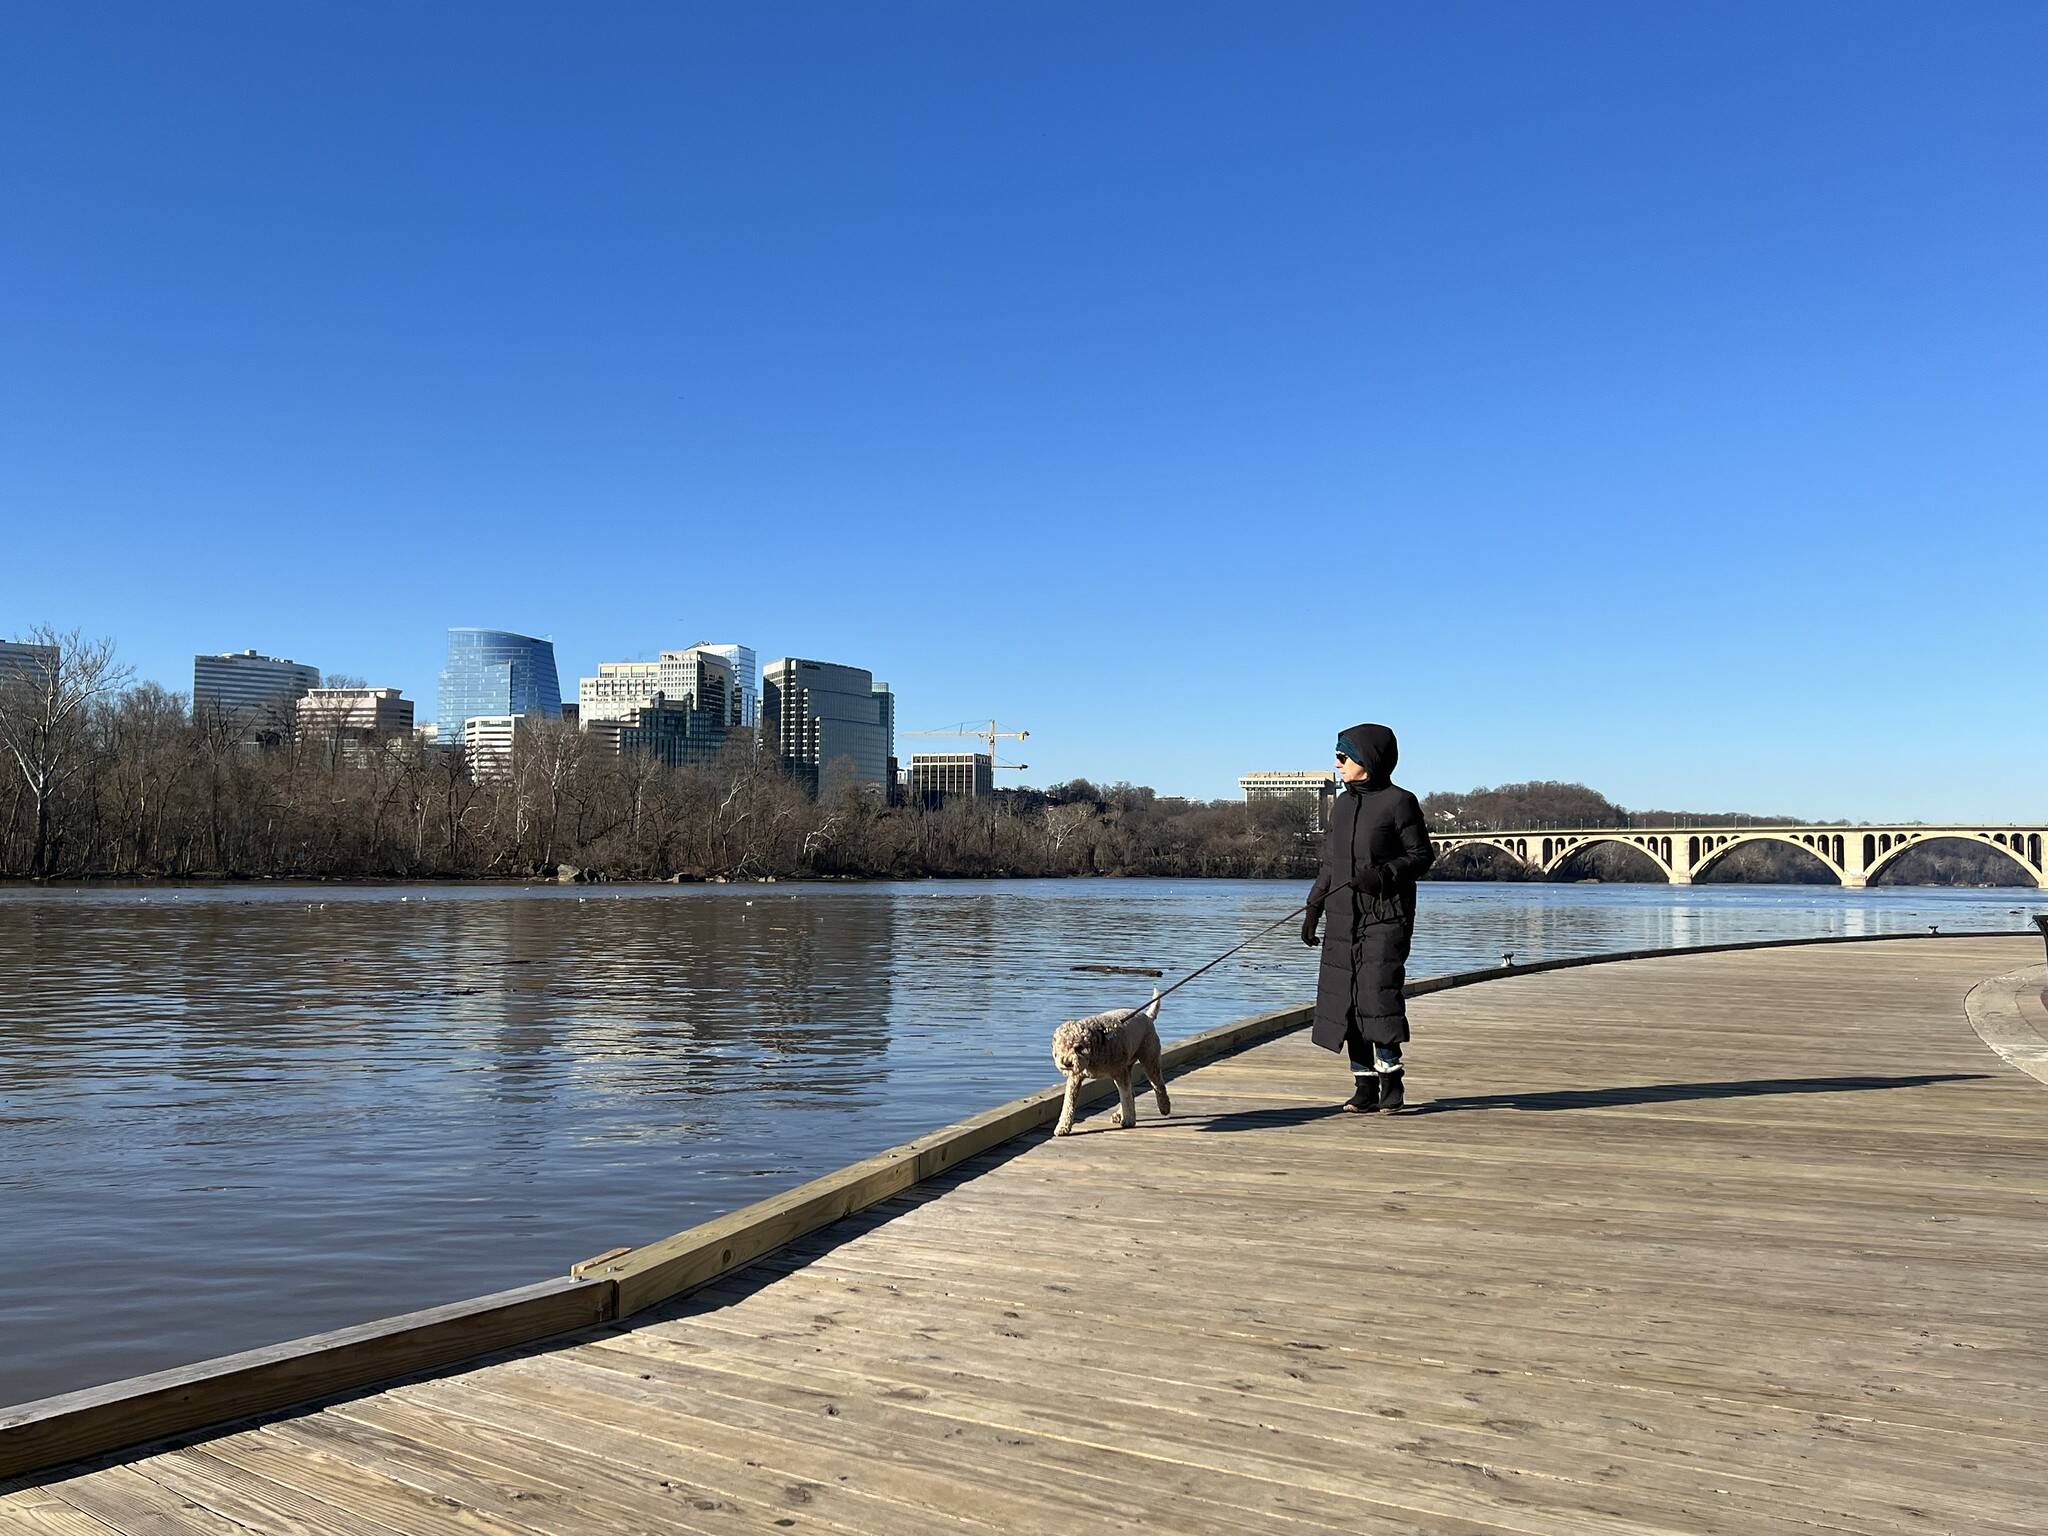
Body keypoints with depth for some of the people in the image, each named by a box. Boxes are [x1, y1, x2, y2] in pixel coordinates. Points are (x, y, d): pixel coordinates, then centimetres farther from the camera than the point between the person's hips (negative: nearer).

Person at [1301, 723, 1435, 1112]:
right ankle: (1365, 1084, 10)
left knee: (1379, 993, -14)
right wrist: (1313, 909, 14)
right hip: (1344, 919, 6)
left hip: (1386, 918, -6)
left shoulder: (1399, 802, -4)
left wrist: (1385, 874, -20)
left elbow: (1422, 856, -4)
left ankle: (1390, 1076, 0)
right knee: (1346, 1001, 3)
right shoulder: (1342, 804, 16)